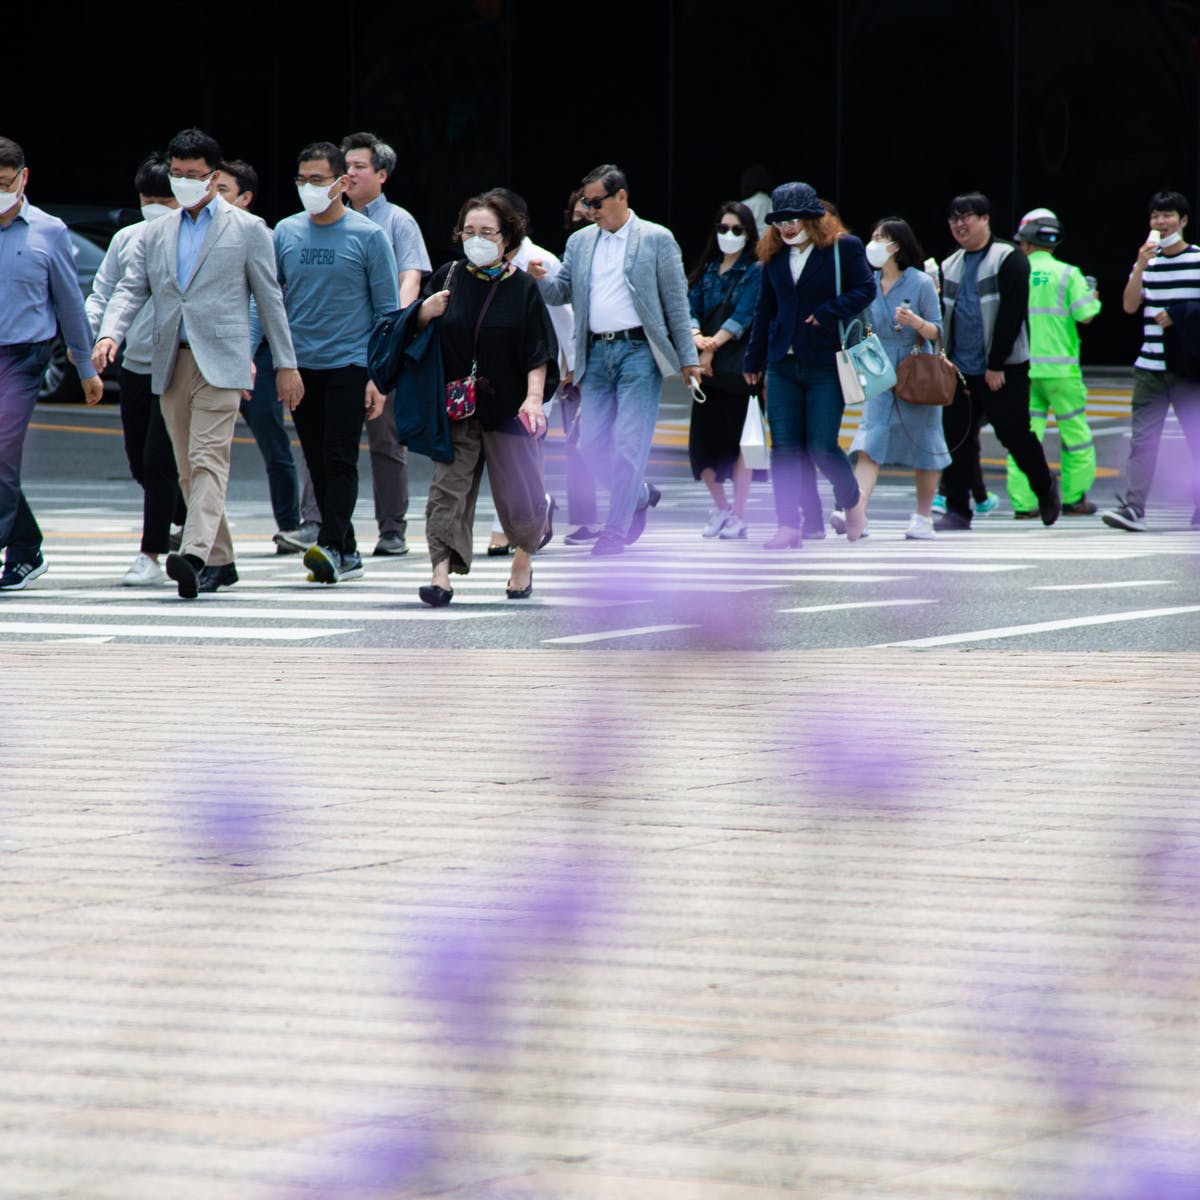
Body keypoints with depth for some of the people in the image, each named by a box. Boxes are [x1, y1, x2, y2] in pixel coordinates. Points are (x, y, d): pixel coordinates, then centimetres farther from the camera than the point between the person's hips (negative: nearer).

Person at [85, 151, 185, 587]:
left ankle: (151, 557, -5)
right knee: (140, 464, 11)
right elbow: (102, 294, 10)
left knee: (158, 460, -10)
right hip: (134, 366, 6)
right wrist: (85, 334, -7)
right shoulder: (125, 240, 8)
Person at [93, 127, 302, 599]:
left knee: (208, 459, -18)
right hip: (171, 362, 5)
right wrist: (110, 334, -10)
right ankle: (220, 560, 16)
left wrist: (286, 365, 4)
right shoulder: (156, 234, 16)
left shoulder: (247, 229, 5)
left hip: (220, 361, -5)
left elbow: (270, 299, 5)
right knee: (188, 469, 7)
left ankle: (196, 553, -31)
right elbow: (130, 290, 9)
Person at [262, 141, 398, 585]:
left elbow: (388, 310, -3)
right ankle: (348, 554, 12)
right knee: (319, 466, 6)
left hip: (349, 365, -4)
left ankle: (332, 547, -18)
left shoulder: (368, 236, -3)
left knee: (340, 460, -12)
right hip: (301, 366, 4)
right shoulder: (286, 233, 7)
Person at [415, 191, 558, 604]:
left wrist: (534, 397, -17)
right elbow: (415, 330, 12)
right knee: (448, 487, -11)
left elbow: (539, 352, -4)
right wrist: (426, 312, -10)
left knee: (519, 497, 6)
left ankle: (523, 559, 34)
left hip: (509, 407, -2)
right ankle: (442, 574, -17)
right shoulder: (448, 277, 5)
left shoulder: (523, 288, -2)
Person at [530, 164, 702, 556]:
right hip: (596, 355, 5)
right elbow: (561, 293, 14)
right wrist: (540, 280, -9)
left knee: (629, 446, -8)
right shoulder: (580, 242, 14)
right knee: (593, 447, 4)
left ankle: (615, 531, -4)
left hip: (639, 351, -5)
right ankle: (641, 495, 28)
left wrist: (688, 358, -2)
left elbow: (676, 302, 0)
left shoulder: (656, 240, 0)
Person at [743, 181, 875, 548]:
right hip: (782, 364, 5)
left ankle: (852, 501, 22)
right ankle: (789, 526, 2)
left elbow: (866, 289, -5)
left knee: (822, 447, -6)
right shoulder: (774, 256, 12)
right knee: (784, 447, -1)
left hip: (825, 365, -5)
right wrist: (754, 361, 18)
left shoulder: (844, 247, -2)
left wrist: (828, 313, -16)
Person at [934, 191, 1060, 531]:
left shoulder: (1008, 260, -6)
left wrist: (996, 366, -16)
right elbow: (943, 319, 15)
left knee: (1015, 436, 1)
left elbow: (1012, 315, -12)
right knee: (956, 439, -1)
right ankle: (957, 511, 3)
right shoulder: (950, 267, 14)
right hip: (960, 373, 5)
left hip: (1004, 372, -5)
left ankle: (1046, 489, 24)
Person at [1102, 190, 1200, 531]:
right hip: (1150, 368, 3)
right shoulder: (1147, 261, 13)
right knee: (1142, 439, -7)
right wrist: (1141, 266, -9)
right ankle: (1132, 508, -13)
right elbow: (1130, 305, 2)